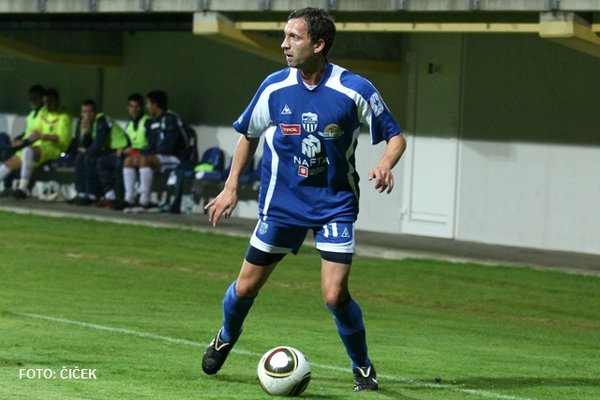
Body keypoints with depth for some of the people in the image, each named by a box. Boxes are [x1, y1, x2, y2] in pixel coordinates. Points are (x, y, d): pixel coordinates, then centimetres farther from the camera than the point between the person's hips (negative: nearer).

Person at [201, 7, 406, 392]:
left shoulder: (355, 90, -16)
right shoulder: (275, 87, -7)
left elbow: (395, 136, -6)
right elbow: (249, 134, 10)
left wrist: (385, 165, -26)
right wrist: (231, 187, 7)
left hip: (335, 205, -3)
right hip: (282, 202, 3)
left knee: (335, 295, -14)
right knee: (247, 286, 8)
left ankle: (363, 367, 10)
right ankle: (225, 340, 40)